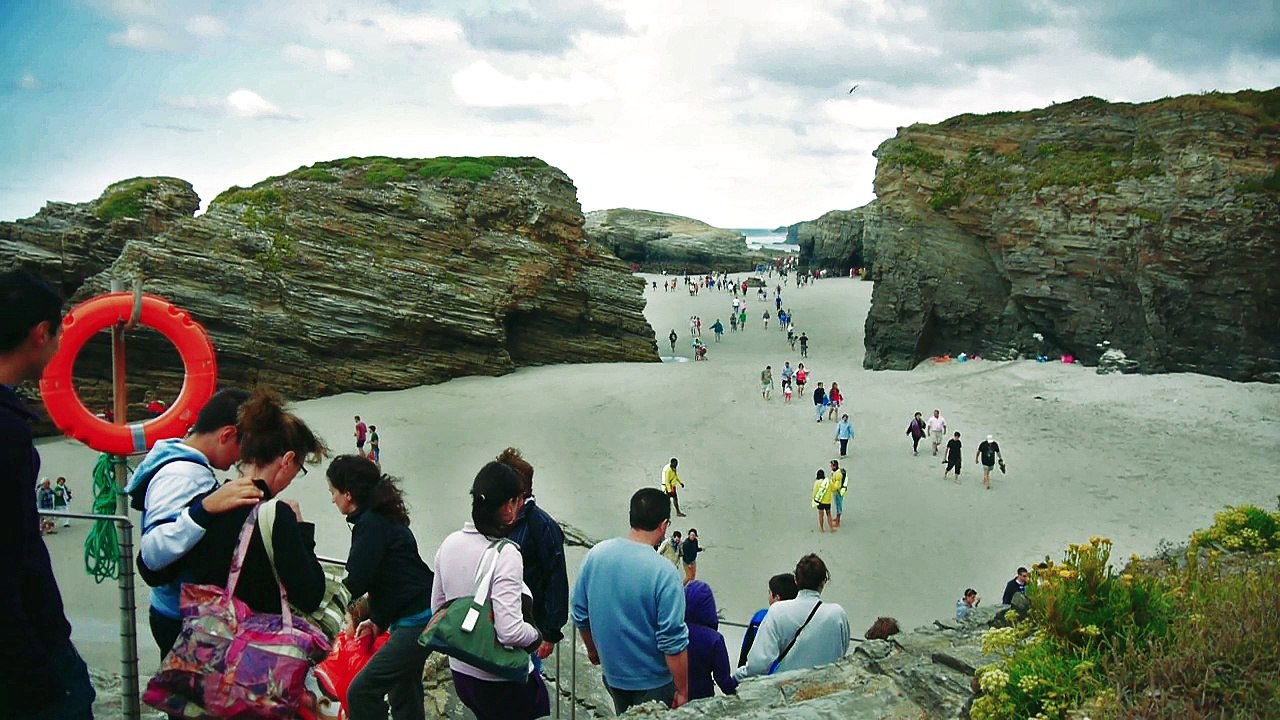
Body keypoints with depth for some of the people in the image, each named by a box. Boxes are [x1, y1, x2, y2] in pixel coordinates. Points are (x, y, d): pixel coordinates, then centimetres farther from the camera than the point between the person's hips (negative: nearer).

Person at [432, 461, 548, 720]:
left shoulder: (450, 544, -1)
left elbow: (437, 607, 10)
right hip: (504, 682, -7)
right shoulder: (506, 554, -23)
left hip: (461, 672, 7)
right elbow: (510, 632, -28)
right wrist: (536, 634, -9)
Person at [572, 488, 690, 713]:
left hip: (612, 675, 5)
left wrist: (592, 649, 19)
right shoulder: (663, 572, -26)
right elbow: (673, 643, -22)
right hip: (653, 683, -5)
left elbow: (580, 614, 2)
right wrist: (682, 691, -10)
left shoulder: (596, 554, -9)